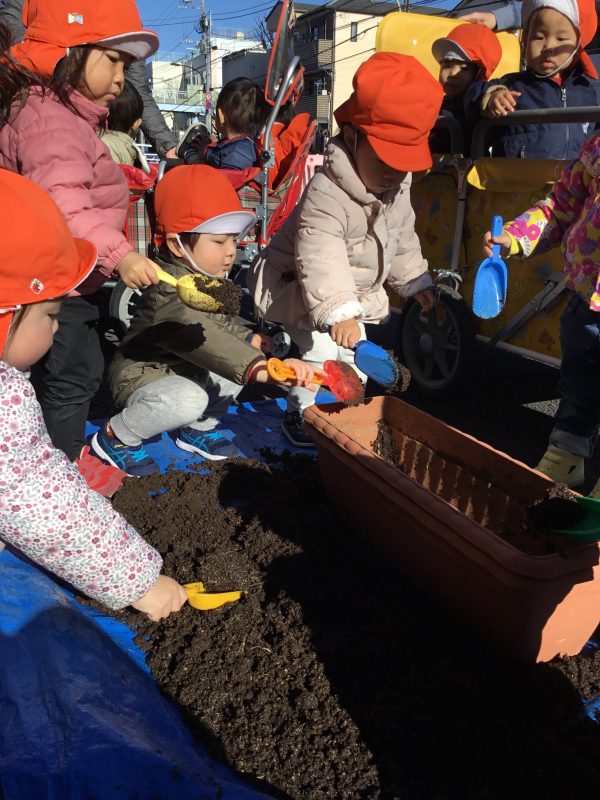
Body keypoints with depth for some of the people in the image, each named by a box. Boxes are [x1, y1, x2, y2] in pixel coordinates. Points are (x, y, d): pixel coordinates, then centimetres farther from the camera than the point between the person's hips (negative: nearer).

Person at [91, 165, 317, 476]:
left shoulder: (213, 281, 2)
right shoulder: (169, 291, -30)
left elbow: (217, 324, 19)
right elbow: (201, 339, -47)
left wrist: (249, 338, 0)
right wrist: (258, 367, -60)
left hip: (186, 371, 9)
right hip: (141, 377, -9)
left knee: (239, 360, -2)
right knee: (188, 399, -36)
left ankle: (199, 426, 11)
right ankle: (117, 437, -8)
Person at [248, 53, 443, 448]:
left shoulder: (397, 187, -6)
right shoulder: (326, 195, -34)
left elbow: (403, 239, 10)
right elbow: (321, 261, -44)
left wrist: (416, 282, 15)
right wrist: (338, 313, -53)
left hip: (359, 292, 8)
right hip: (301, 290, -8)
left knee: (357, 356, 12)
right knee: (324, 351, -18)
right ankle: (300, 412, 2)